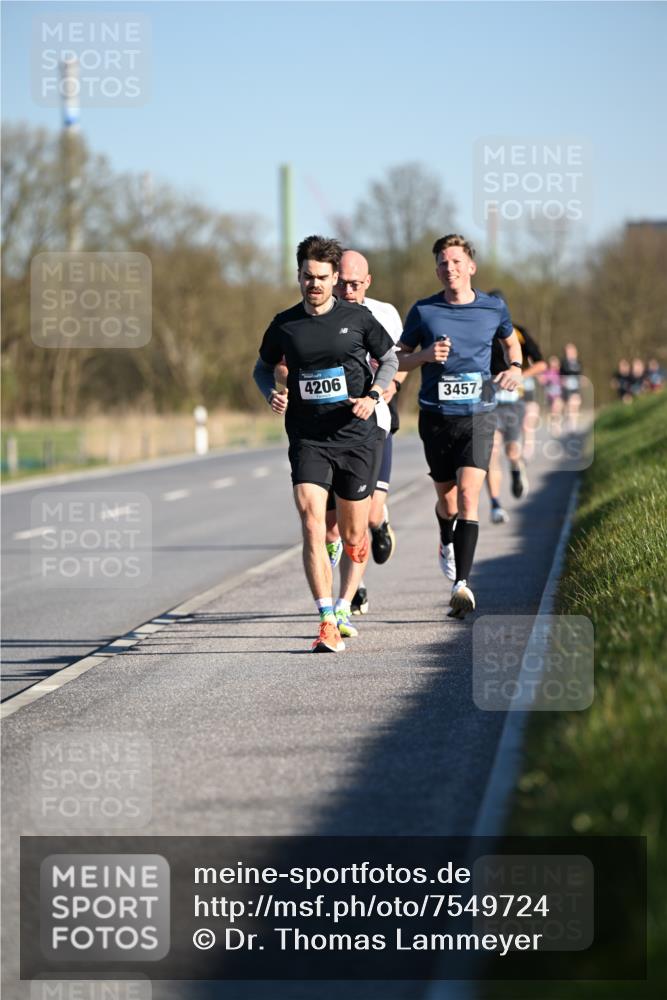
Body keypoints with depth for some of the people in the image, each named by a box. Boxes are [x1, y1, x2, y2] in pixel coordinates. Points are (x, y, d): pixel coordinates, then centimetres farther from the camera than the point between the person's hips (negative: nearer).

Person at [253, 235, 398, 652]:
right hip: (307, 441, 0)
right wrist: (272, 394, -3)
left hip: (355, 436, 0)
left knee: (353, 536, 8)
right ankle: (328, 626, -18)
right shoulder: (284, 324, 2)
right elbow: (264, 367, 18)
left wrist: (373, 395, -6)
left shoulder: (357, 318, -2)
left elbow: (390, 358, 11)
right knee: (313, 528, -16)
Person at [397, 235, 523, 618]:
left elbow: (512, 340, 24)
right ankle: (447, 541, 48)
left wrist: (515, 367, 3)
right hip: (436, 416, 1)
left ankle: (462, 583, -22)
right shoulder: (423, 311, 0)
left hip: (478, 415, -1)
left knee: (468, 495, -17)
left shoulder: (493, 308, 3)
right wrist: (426, 355, -13)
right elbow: (399, 360, 8)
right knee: (446, 499, 11)